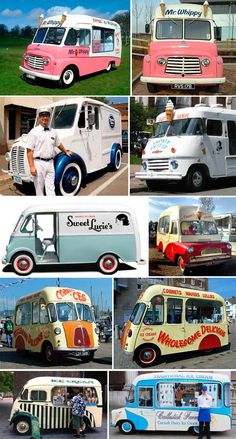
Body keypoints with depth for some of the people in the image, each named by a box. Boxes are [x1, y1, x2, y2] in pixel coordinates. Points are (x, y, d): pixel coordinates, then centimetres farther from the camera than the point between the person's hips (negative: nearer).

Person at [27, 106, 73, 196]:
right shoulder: (34, 132, -4)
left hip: (50, 163, 5)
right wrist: (32, 167, -16)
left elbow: (59, 144, 31)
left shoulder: (53, 132, 12)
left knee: (51, 188, 4)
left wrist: (66, 152, 44)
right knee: (39, 188, 3)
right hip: (39, 163, -4)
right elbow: (29, 151, -9)